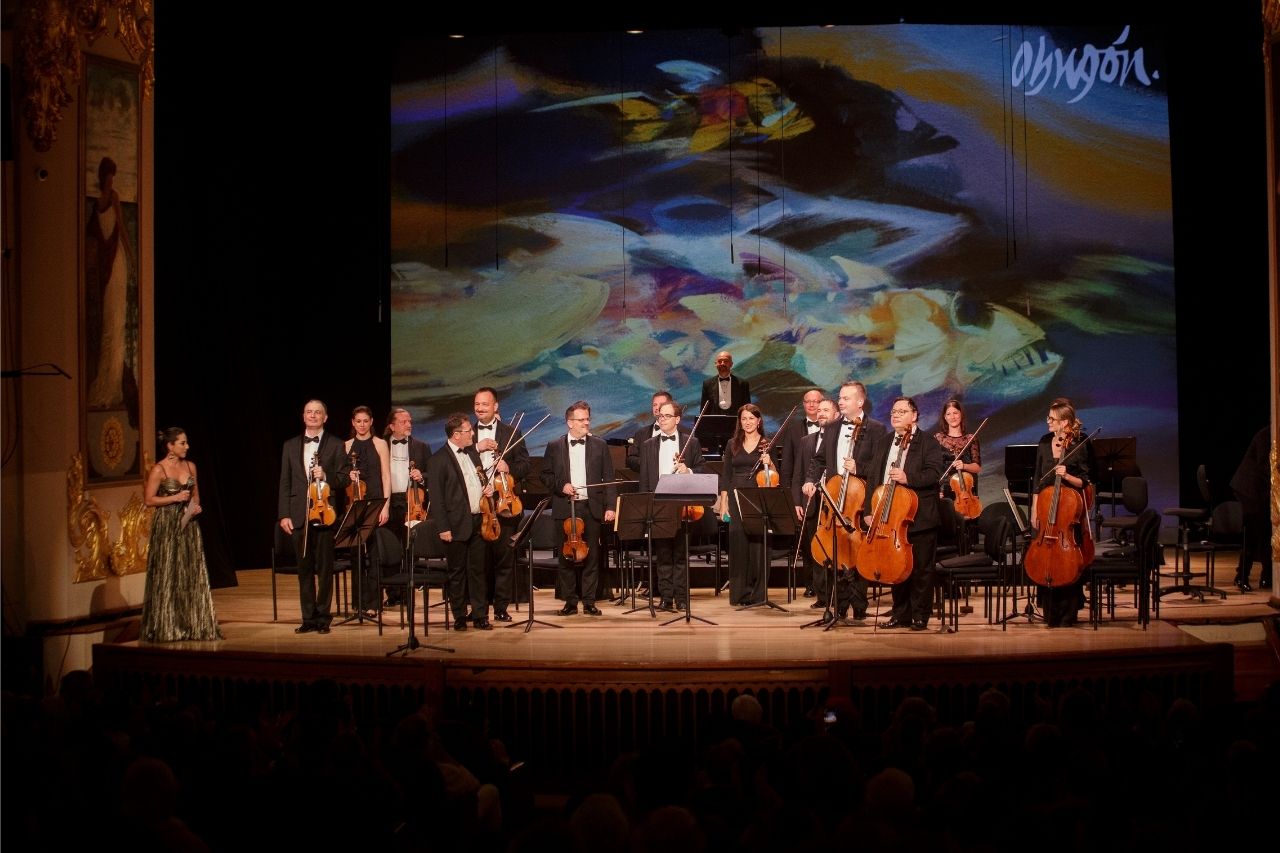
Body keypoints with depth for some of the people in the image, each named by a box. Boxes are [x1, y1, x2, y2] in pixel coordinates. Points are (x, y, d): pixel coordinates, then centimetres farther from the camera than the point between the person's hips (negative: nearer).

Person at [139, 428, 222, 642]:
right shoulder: (159, 469, -8)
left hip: (188, 525, 5)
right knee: (167, 576, -1)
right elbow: (149, 500, -8)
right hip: (166, 526, -5)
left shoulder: (190, 466, 9)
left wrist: (196, 506, 0)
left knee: (192, 575, 5)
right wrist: (175, 498, -16)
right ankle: (166, 628, 7)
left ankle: (193, 625, 11)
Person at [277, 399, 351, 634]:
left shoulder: (336, 445, 5)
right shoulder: (290, 446, 12)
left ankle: (323, 617, 7)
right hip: (299, 515, 3)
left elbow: (345, 478, 2)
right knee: (304, 569, 6)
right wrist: (283, 514, 2)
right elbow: (285, 483, 9)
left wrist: (326, 476, -17)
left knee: (325, 569, 0)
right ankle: (308, 618, 12)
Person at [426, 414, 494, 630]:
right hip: (457, 526, -6)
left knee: (478, 571, 9)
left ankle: (480, 615, 15)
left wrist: (488, 488, 5)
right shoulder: (438, 460, -9)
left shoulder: (472, 453, 12)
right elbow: (436, 497, -11)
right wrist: (443, 528, -15)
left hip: (478, 522, 6)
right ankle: (459, 617, 14)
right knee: (457, 573, 5)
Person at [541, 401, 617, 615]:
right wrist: (561, 485, -10)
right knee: (565, 557, 3)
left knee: (591, 557, 1)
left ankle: (589, 601, 8)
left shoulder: (600, 446, 7)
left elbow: (608, 478, 5)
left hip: (591, 508, 0)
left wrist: (610, 506, -4)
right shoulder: (555, 447, 7)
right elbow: (546, 476, 9)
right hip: (564, 509, 0)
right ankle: (570, 601, 11)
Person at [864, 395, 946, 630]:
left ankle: (920, 616, 7)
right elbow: (873, 478, 15)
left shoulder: (927, 442, -3)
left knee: (921, 569, 0)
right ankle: (901, 614, 19)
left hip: (920, 517, -5)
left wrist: (908, 478, -27)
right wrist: (870, 510, 9)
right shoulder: (882, 442, 15)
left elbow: (935, 473, -15)